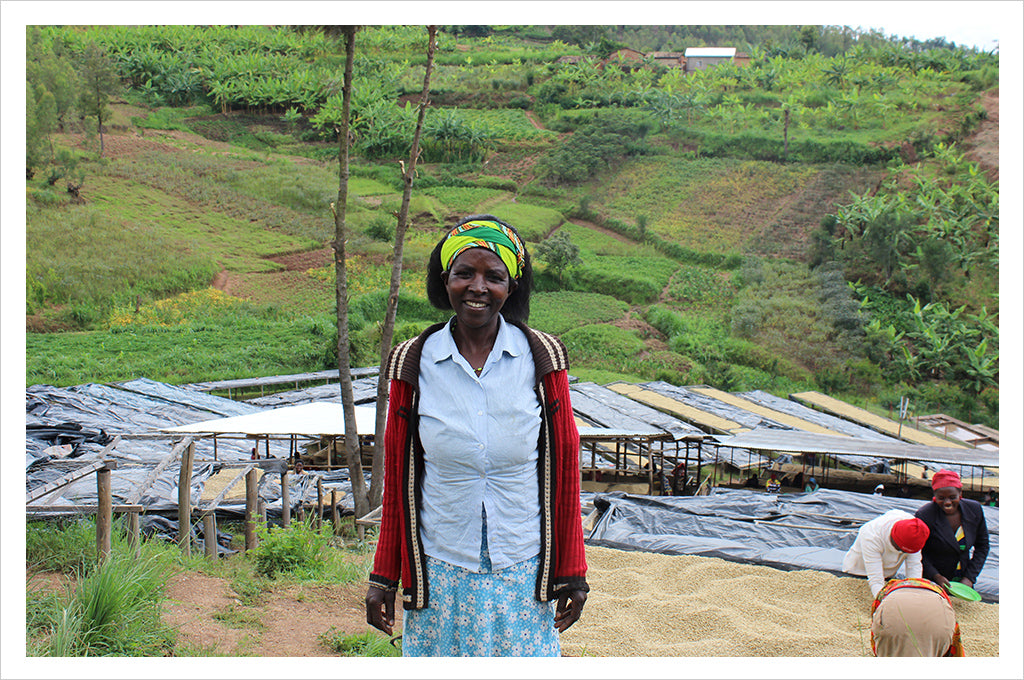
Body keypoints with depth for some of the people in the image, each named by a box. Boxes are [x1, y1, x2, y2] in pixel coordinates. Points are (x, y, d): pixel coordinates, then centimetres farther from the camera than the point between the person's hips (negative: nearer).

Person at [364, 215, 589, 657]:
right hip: (440, 577, 1)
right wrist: (383, 575, 7)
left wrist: (571, 570, 3)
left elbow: (564, 467, 2)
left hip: (524, 573, 0)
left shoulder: (542, 359, -4)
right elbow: (397, 474, 4)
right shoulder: (414, 363, -3)